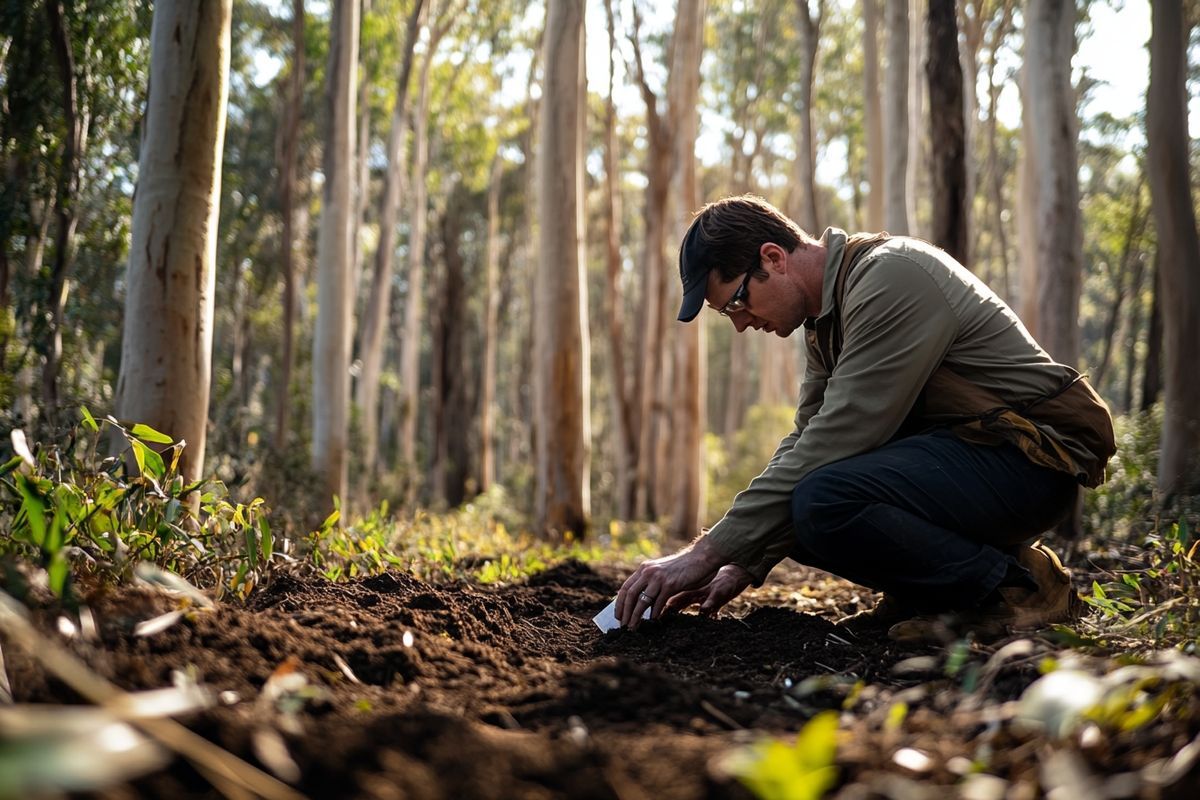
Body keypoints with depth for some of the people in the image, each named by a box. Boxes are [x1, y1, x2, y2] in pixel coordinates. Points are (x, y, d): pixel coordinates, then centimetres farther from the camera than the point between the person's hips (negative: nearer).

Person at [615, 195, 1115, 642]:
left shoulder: (892, 278, -21)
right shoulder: (827, 311, 10)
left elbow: (835, 441, -26)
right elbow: (807, 441, 12)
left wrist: (709, 553, -24)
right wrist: (743, 566, 1)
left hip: (1033, 457, -10)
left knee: (824, 503, -31)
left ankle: (1017, 586, -13)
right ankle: (923, 592, 7)